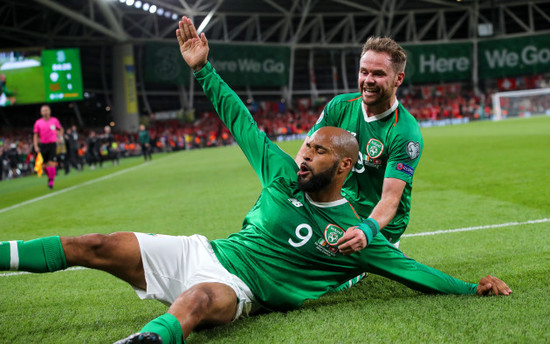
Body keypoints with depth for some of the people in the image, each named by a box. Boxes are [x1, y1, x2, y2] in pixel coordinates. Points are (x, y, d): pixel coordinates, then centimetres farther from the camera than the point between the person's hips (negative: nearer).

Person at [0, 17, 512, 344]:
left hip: (236, 288, -5)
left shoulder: (353, 232, 2)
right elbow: (239, 120, 11)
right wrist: (202, 69, 9)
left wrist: (473, 288, 0)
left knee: (193, 303, -43)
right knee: (95, 247, -10)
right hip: (201, 253, 5)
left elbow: (409, 269, 6)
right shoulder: (284, 175, 9)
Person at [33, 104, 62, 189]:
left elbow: (61, 130, 18)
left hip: (52, 144, -1)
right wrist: (36, 146, -5)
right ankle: (50, 176, 29)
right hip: (43, 145, 1)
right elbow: (35, 135, 3)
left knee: (51, 163, -12)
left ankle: (51, 181, -4)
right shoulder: (38, 122, 2)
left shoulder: (54, 120, 2)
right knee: (45, 165, 4)